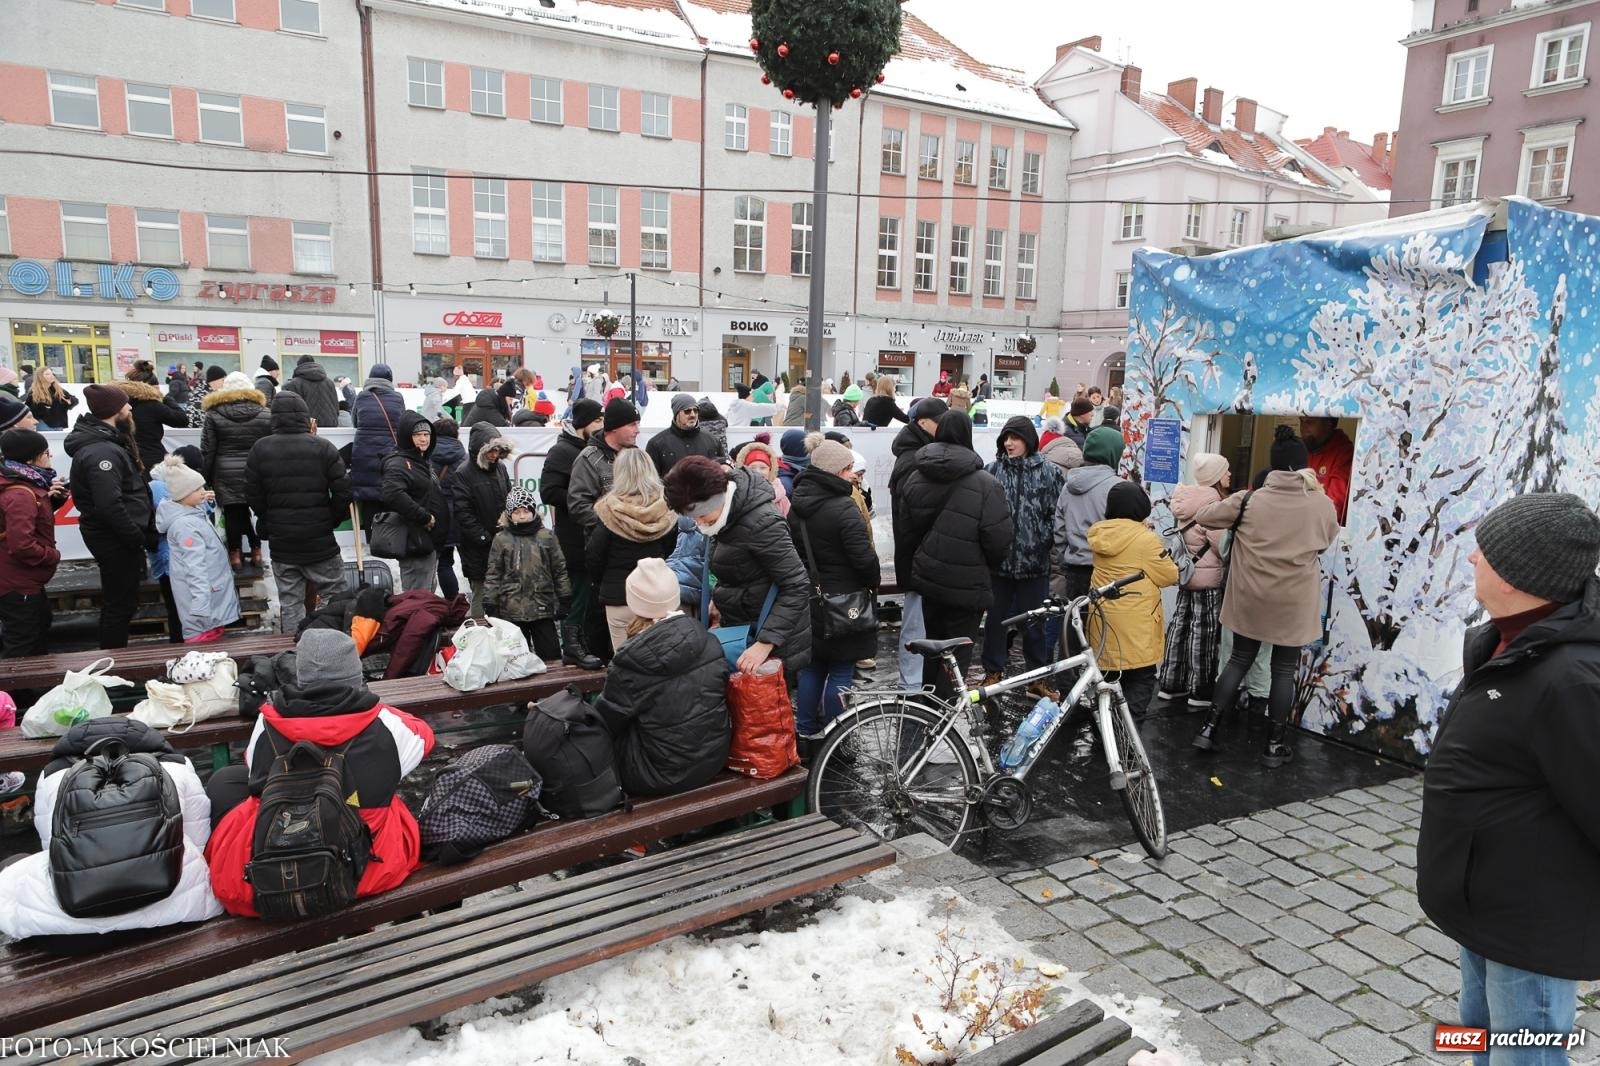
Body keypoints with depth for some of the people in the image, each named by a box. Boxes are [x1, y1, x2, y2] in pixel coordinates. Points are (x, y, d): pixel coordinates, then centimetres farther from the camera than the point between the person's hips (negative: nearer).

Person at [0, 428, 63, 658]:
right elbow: (21, 546, -33)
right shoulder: (20, 495, -25)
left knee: (40, 632, 26)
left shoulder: (26, 486, 6)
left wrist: (49, 498, 3)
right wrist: (53, 555, -17)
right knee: (22, 652, 0)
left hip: (26, 581, 11)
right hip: (18, 586, -11)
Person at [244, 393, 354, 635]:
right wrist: (332, 520, 6)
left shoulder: (260, 449, -2)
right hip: (320, 540, -2)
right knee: (334, 598, 6)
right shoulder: (323, 447, -9)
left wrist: (269, 521, 16)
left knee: (289, 601, 9)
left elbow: (252, 496, 0)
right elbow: (343, 492, -11)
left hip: (281, 542, 2)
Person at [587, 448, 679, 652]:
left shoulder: (609, 509, -12)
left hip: (619, 596, -3)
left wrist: (600, 584, 12)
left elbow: (593, 556, -6)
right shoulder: (666, 509, -3)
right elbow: (672, 551, 4)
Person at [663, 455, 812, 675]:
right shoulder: (725, 508, -2)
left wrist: (765, 643, -31)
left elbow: (797, 586, -27)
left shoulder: (760, 522, -28)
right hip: (739, 626, 8)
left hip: (776, 637, -8)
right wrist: (720, 596, 11)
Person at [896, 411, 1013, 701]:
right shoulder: (985, 484, -18)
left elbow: (906, 527, 7)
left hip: (928, 578, 6)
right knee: (958, 654, 6)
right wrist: (990, 568, 4)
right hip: (967, 584, -6)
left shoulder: (915, 478, 0)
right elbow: (999, 538, -16)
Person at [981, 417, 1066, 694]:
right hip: (999, 558, 1)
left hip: (1034, 560, -1)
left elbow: (1058, 514, -1)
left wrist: (1046, 542, -8)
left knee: (1034, 620, 8)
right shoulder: (992, 470, 2)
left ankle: (1038, 677, 21)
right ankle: (992, 672, 25)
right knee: (996, 617, 11)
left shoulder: (1050, 472, -1)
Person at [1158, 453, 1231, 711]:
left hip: (1186, 571, 8)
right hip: (1208, 576, -8)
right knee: (1203, 632, 0)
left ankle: (1171, 684, 19)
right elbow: (1220, 542, -20)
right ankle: (1200, 692, 7)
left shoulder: (1184, 498, 6)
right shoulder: (1211, 500, -20)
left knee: (1181, 625, 13)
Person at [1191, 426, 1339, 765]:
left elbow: (1203, 517, 1)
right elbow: (1325, 544, 9)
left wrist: (1237, 515, 16)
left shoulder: (1250, 500, -8)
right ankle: (1274, 745, 17)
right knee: (1284, 670, 10)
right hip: (1295, 604, -1)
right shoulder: (1323, 505, -8)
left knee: (1239, 660, 15)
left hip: (1250, 599, 1)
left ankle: (1209, 728, 15)